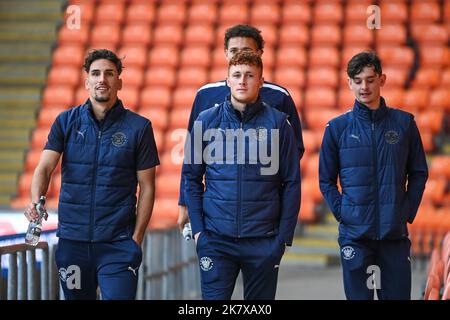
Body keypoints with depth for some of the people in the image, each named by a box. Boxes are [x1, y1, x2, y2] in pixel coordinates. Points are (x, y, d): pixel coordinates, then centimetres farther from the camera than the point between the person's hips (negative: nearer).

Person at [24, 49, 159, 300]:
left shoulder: (139, 127, 0)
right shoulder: (66, 122, 6)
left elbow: (147, 187, 1)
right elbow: (45, 167, -3)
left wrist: (137, 239, -5)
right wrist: (36, 203, -23)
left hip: (117, 244, -2)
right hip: (72, 240, 3)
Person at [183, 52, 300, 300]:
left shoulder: (278, 123, 1)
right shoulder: (206, 121, 4)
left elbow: (291, 184, 3)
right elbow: (192, 178, 8)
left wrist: (284, 236, -2)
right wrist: (197, 229, 0)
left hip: (264, 240, 0)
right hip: (216, 239, 0)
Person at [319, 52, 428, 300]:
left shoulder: (404, 123, 4)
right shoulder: (337, 128, 2)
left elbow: (418, 173, 9)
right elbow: (326, 180, 7)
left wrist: (408, 211, 0)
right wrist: (341, 212, -4)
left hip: (395, 232, 1)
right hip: (354, 232, -1)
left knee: (398, 295, 4)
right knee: (358, 296, 4)